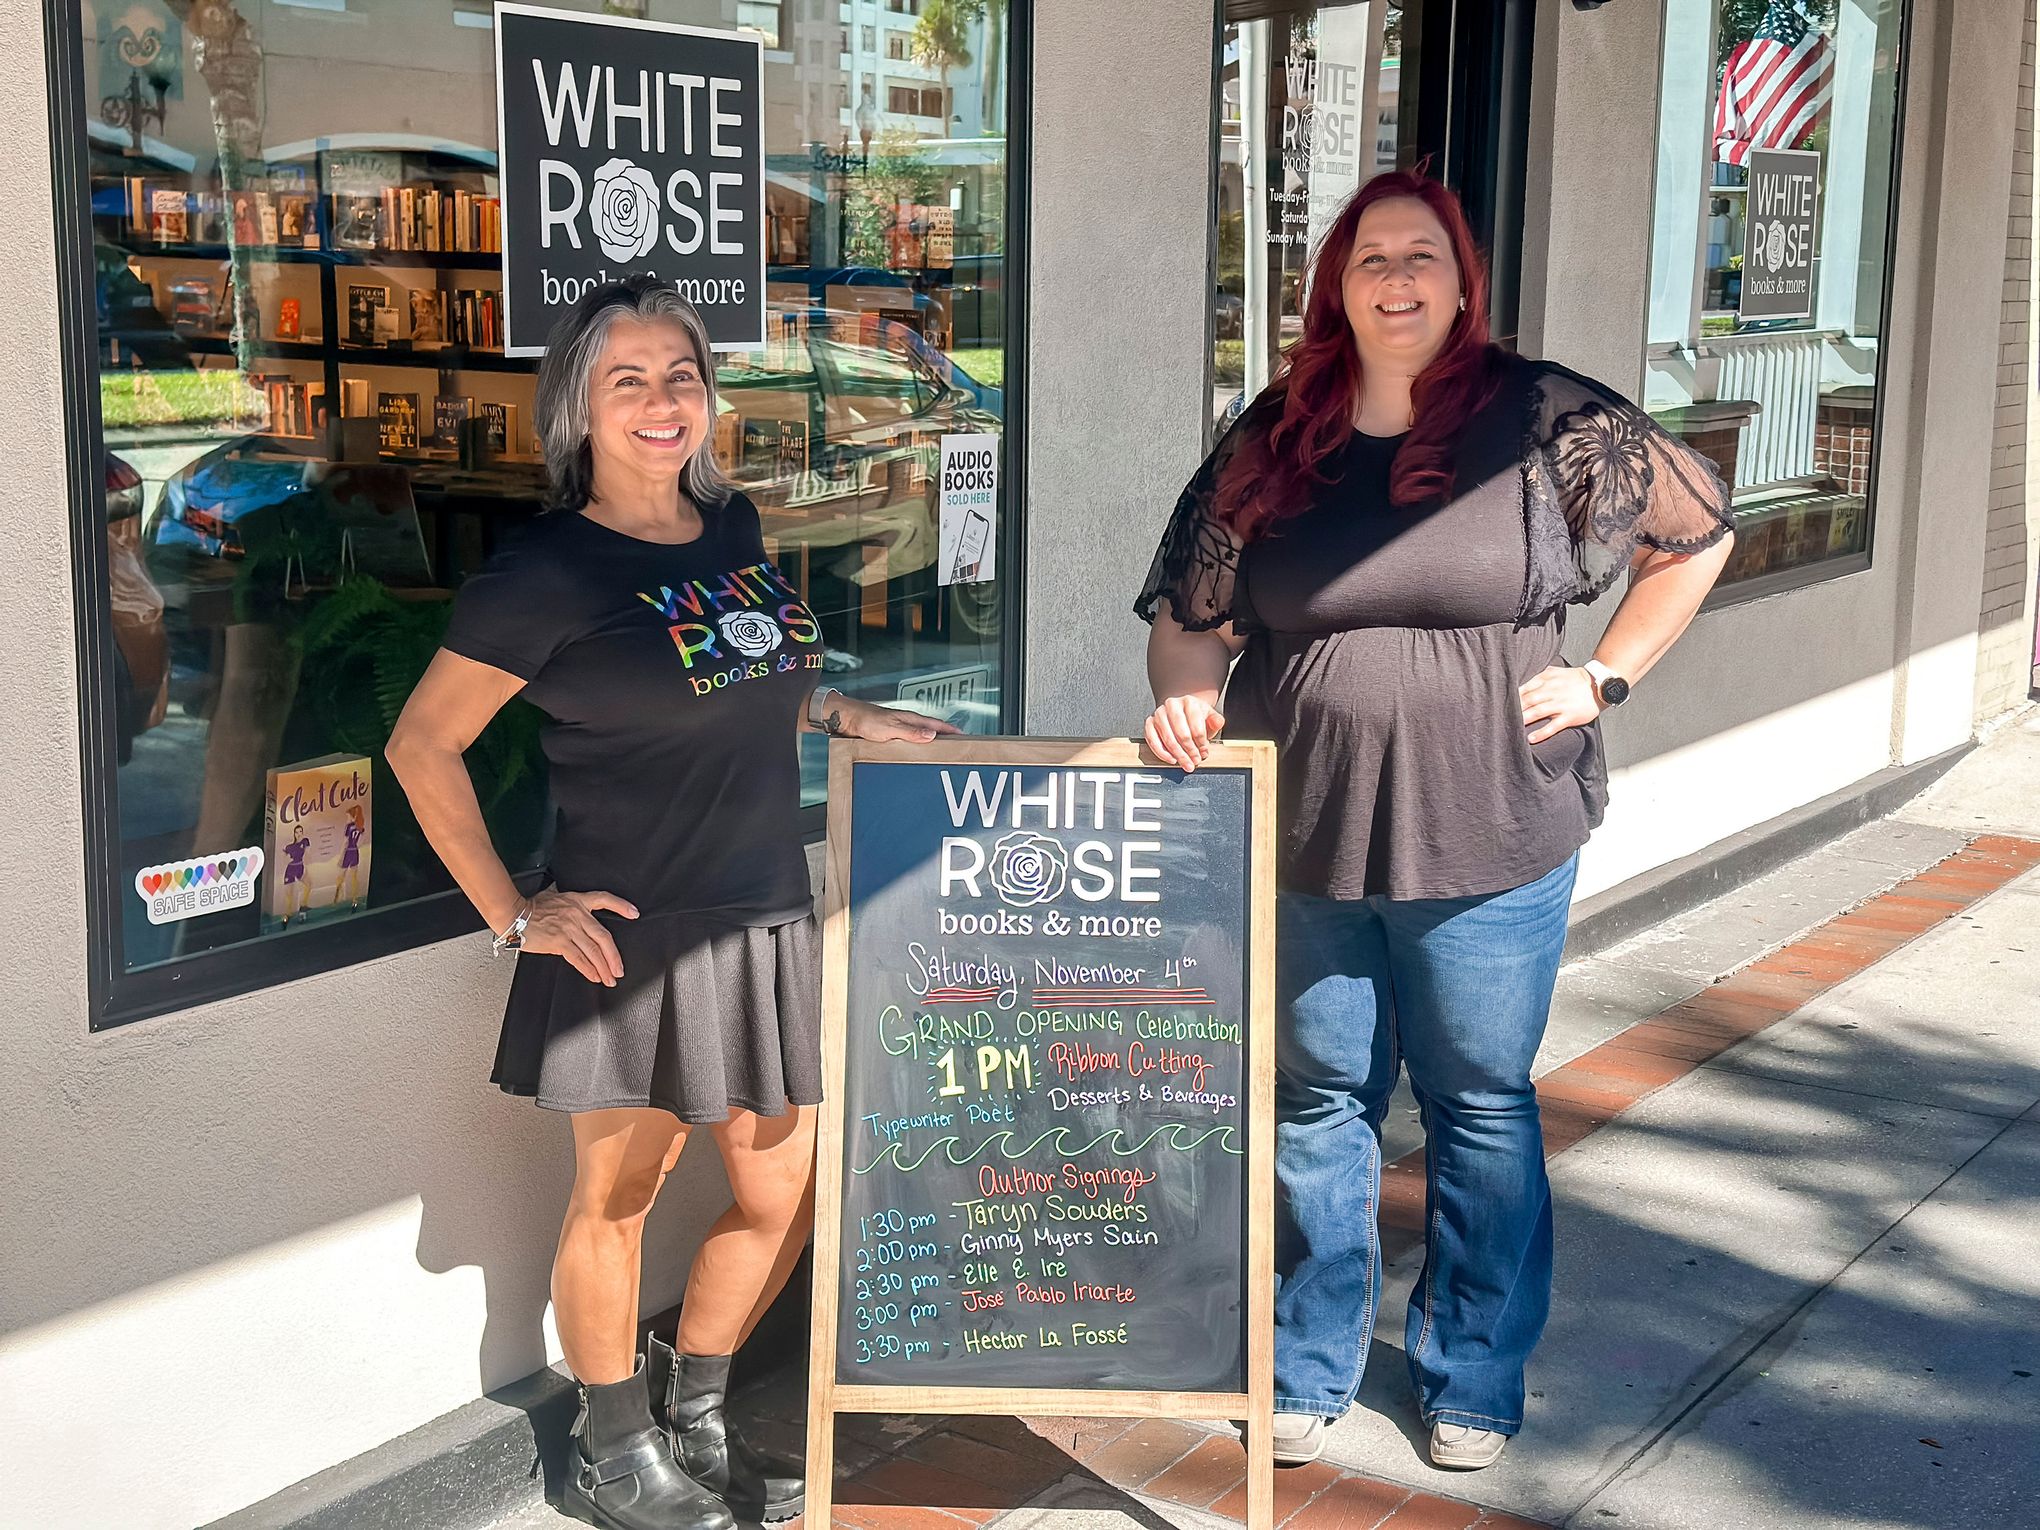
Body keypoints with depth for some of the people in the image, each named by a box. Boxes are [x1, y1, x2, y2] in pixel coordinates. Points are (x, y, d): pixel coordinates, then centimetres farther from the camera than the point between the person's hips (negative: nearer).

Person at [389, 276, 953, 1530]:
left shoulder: (734, 531, 8)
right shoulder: (546, 574, -11)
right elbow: (423, 745, -7)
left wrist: (841, 711, 8)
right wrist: (513, 914, -9)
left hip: (766, 926, 7)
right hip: (631, 940, -6)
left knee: (783, 1195, 13)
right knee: (618, 1196, 7)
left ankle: (697, 1424, 35)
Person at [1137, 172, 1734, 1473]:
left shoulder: (1548, 421, -2)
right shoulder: (1272, 441, 3)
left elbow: (1698, 533, 7)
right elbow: (1191, 614, 8)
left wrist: (1604, 678, 0)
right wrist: (1186, 694, -13)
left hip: (1489, 842, -1)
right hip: (1306, 841, 2)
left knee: (1483, 1106, 11)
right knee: (1319, 1104, 13)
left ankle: (1476, 1382, 29)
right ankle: (1309, 1369, 30)